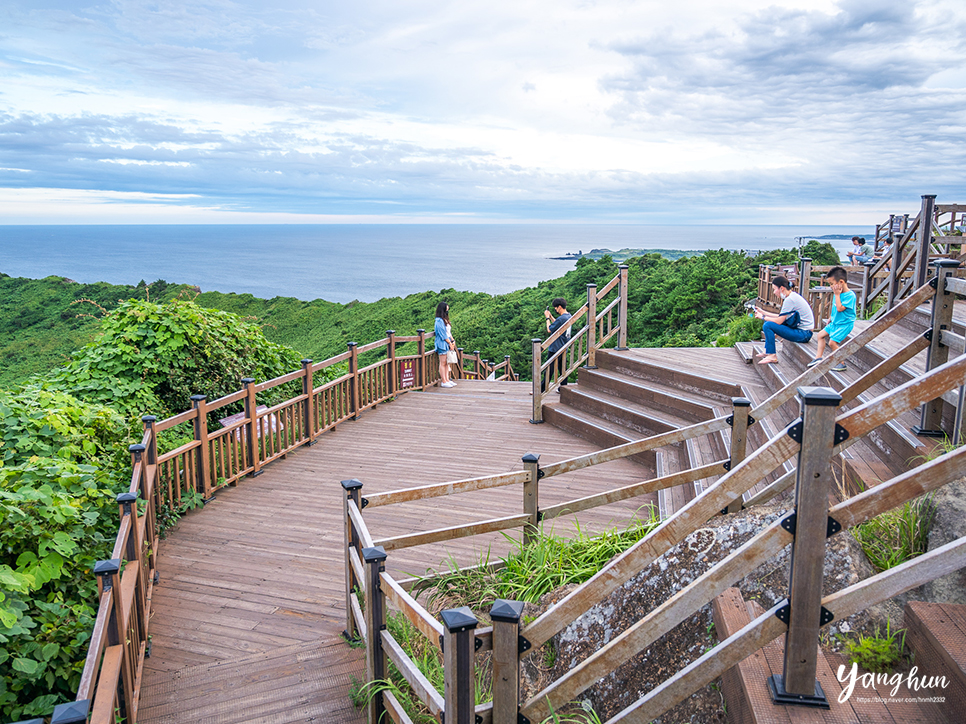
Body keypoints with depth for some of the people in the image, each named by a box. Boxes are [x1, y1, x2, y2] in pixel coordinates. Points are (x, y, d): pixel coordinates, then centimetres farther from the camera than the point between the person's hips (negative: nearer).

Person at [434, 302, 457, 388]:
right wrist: (450, 343, -12)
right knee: (443, 363, -6)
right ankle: (443, 382, -4)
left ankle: (447, 380, 14)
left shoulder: (445, 320, 16)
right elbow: (443, 335, -16)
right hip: (442, 344, -9)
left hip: (447, 344, 9)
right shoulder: (439, 321, -13)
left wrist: (452, 340, 5)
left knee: (447, 363, 10)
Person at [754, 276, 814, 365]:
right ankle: (768, 351, 17)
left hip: (803, 334, -10)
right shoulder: (792, 296, 12)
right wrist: (763, 312, 16)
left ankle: (772, 356, -9)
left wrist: (763, 317, -5)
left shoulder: (790, 299, -19)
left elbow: (779, 321, -19)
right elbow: (780, 317, 15)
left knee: (767, 326, -18)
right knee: (769, 321, 14)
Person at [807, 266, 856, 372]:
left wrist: (837, 295, -22)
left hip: (845, 324, -9)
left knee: (832, 342, -16)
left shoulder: (850, 295, -22)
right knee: (820, 335, 10)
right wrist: (831, 318, 21)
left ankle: (842, 364, -5)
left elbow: (840, 308, -29)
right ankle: (819, 358, 13)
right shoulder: (838, 293, 4)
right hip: (835, 322, 9)